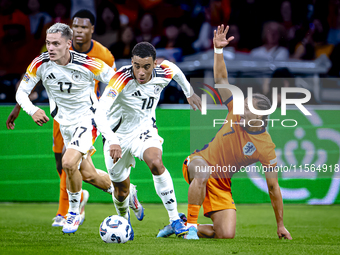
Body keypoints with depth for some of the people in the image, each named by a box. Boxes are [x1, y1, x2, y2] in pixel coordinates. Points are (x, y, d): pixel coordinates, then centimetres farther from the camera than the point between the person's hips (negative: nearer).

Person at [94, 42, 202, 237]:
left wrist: (189, 93, 26)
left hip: (144, 129, 1)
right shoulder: (122, 78, -31)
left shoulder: (164, 73, -17)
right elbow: (100, 113, -40)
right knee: (121, 191, 9)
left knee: (156, 163, -32)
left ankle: (175, 220, -25)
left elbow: (174, 68, 11)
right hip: (118, 135, -1)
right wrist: (112, 141, -55)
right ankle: (124, 220, 47)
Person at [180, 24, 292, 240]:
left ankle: (189, 229, 13)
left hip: (221, 185, 0)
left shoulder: (267, 148, -14)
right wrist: (218, 49, -15)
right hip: (198, 164, 0)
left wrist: (281, 226, -7)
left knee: (226, 234, -15)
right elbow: (221, 79, -3)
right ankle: (190, 224, -30)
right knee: (203, 171, -40)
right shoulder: (236, 113, -7)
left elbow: (273, 187, -9)